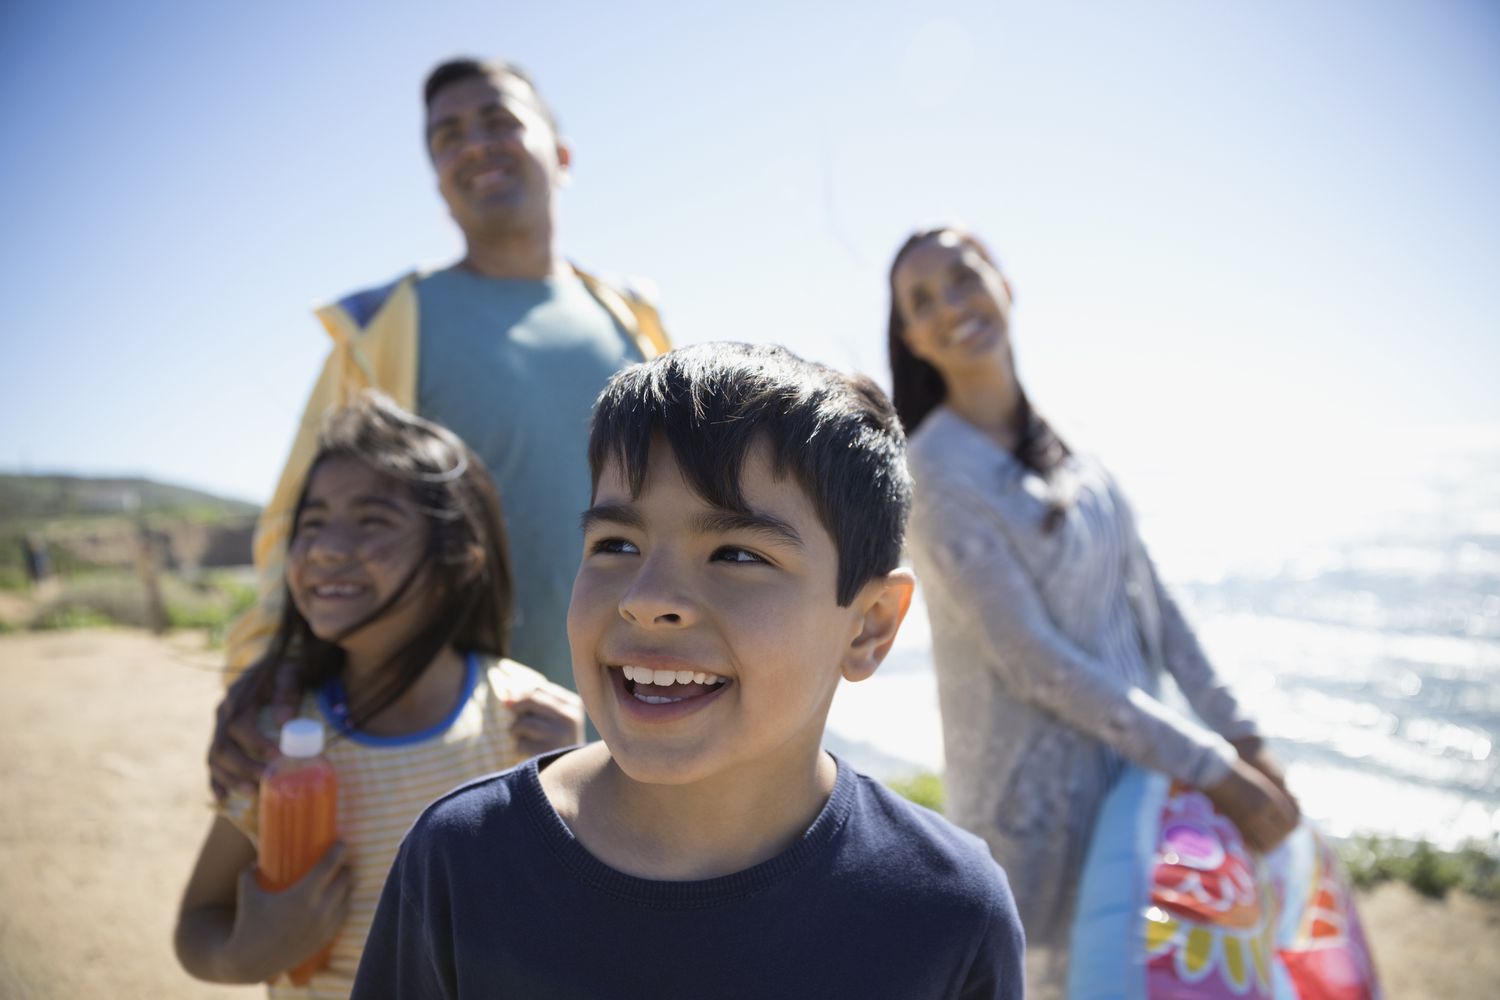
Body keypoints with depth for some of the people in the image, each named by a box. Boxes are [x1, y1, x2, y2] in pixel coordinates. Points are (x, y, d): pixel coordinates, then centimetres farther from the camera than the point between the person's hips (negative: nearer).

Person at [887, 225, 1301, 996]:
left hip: (1132, 754, 7)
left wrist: (1237, 732, 4)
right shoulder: (937, 476, -20)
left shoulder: (1059, 435, 2)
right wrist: (1212, 770, -17)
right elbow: (1034, 660, -21)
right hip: (1036, 790, -6)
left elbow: (1142, 589, 5)